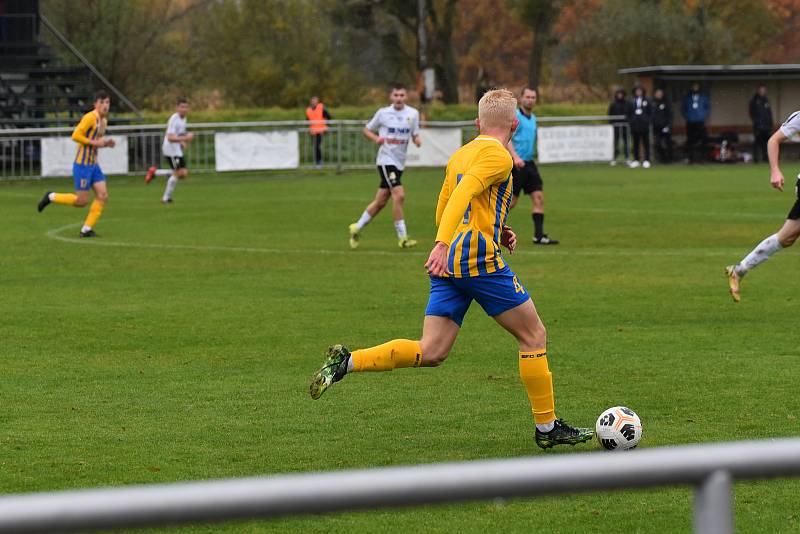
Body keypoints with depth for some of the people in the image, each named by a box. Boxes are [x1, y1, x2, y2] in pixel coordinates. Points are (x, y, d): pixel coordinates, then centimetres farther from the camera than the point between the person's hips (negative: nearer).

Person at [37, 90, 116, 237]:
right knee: (82, 201, -5)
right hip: (82, 164, -9)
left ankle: (87, 229, 3)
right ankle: (51, 197, 15)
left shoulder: (104, 120, 12)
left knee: (103, 196, -3)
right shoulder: (90, 118, -16)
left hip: (93, 164, 9)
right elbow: (75, 136, -22)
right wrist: (95, 143, -22)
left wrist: (106, 143, 3)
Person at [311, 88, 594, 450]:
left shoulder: (459, 156, 21)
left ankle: (346, 362, -13)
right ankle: (547, 428, 9)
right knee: (534, 337, 6)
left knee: (430, 353, 2)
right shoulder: (498, 156, -6)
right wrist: (443, 244, -33)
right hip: (479, 257, -8)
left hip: (447, 264, 8)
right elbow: (463, 194, -22)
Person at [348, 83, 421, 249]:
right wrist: (376, 139, -13)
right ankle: (402, 237, -13)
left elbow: (415, 136, 8)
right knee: (399, 195, -18)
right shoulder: (383, 113, -3)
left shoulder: (413, 114, 4)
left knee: (380, 201, 10)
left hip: (399, 163, 5)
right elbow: (367, 130, 8)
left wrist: (417, 140, -15)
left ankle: (357, 228, 27)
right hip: (386, 159, -5)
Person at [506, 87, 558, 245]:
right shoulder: (514, 116, -9)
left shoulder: (533, 118, 16)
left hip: (529, 163, 7)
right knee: (512, 201, -4)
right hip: (516, 164, -7)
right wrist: (515, 157, -31)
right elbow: (507, 138, -19)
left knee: (539, 197, -4)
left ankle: (539, 235, -5)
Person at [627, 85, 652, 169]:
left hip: (644, 125, -2)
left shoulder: (646, 101, 4)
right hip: (635, 125, 2)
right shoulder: (632, 101, 8)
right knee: (636, 143, 5)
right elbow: (629, 113, 11)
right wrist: (629, 122, 0)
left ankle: (646, 160, 5)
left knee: (645, 142, 1)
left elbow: (650, 113, 6)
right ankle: (636, 160, 10)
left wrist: (648, 121, -5)